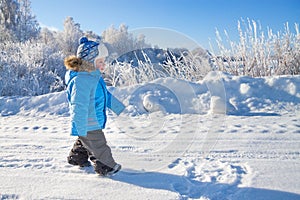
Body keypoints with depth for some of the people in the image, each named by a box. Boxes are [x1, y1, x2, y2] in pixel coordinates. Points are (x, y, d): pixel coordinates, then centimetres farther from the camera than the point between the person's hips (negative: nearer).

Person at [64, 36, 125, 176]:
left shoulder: (94, 75, 4)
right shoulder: (81, 80, -29)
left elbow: (105, 95, 17)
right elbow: (79, 106, -31)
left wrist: (119, 108, 23)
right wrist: (79, 128, -31)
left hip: (94, 122, 10)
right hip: (87, 125, -10)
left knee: (84, 142, 30)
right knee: (99, 146, 6)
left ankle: (76, 158, 51)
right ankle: (107, 166, 24)